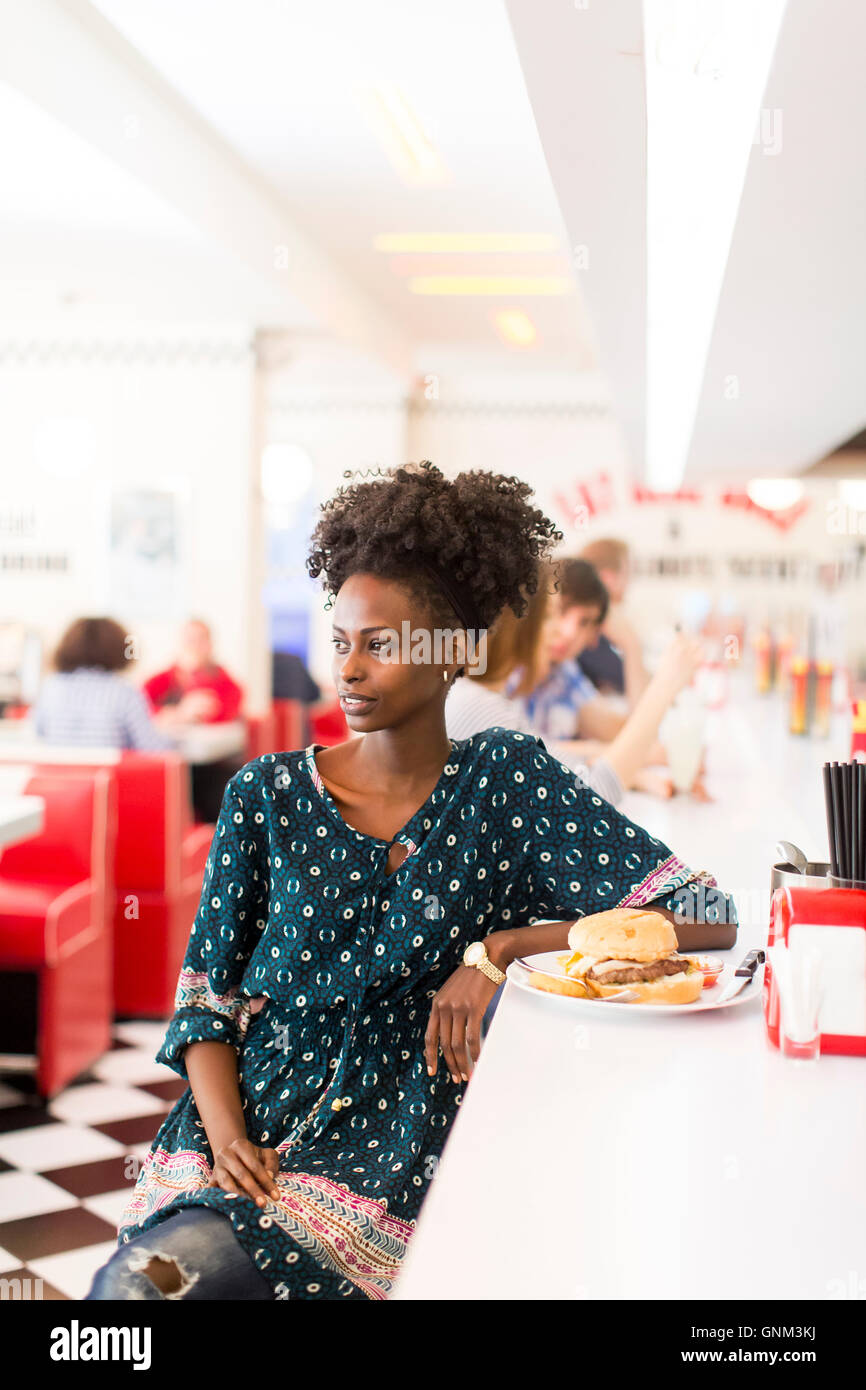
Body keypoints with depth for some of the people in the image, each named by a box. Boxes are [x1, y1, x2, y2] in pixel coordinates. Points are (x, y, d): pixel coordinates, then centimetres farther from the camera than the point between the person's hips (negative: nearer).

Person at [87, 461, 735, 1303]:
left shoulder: (509, 784, -1)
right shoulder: (265, 797, 5)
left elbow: (708, 915, -6)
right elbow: (207, 990, 7)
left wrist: (503, 948, -13)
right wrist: (224, 1131, -11)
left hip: (395, 1161, -2)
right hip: (247, 1132, 3)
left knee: (142, 1281, -26)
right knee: (132, 1284, -26)